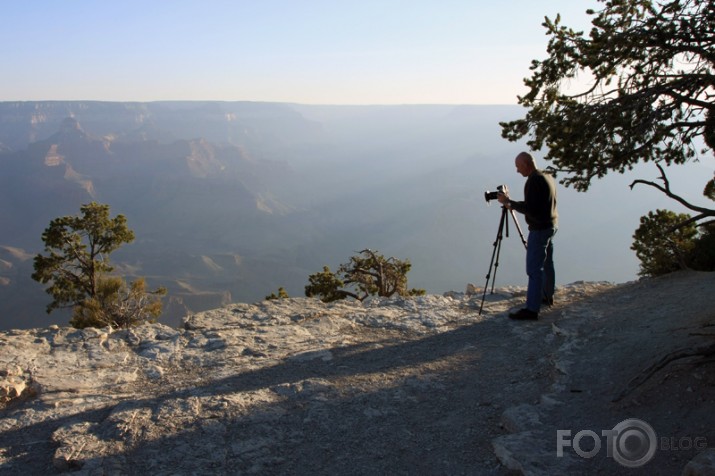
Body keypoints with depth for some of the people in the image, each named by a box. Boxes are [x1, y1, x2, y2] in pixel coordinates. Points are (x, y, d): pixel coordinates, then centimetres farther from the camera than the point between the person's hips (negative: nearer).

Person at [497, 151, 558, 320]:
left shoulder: (534, 181, -21)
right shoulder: (548, 176, 10)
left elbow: (529, 208, -25)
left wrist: (508, 202, -14)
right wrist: (512, 204, 13)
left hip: (540, 229, -10)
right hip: (552, 225, 10)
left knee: (534, 269, -8)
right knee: (547, 264, 22)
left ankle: (532, 309, -7)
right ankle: (547, 296, 36)